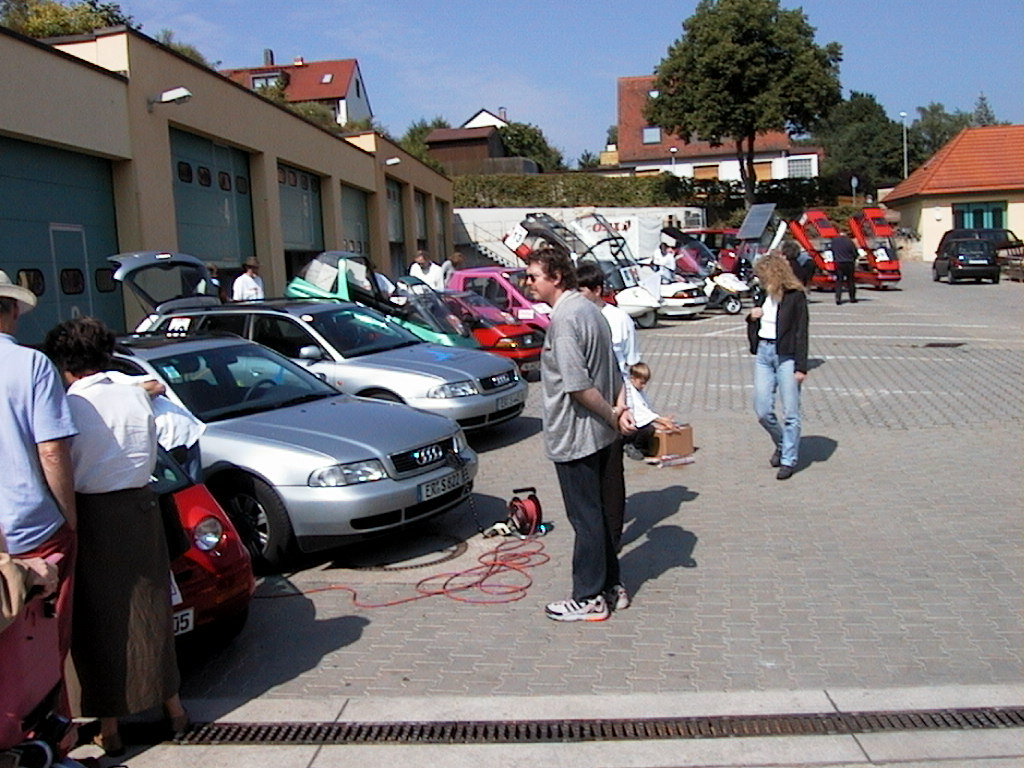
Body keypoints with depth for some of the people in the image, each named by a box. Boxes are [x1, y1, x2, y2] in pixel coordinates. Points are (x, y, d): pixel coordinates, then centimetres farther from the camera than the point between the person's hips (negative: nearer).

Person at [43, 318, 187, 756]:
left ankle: (109, 727, 18)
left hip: (91, 518, -4)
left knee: (100, 620, 8)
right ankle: (172, 706, 28)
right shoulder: (136, 396, -1)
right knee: (150, 612, 16)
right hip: (139, 509, 4)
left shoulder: (68, 406, -13)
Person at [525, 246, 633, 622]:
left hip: (575, 436, -9)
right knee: (598, 512, 18)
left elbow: (578, 385, -24)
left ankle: (589, 598, 14)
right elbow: (613, 370, 13)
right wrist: (618, 409, 1)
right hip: (599, 434, 10)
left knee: (585, 517, 1)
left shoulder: (565, 318, -20)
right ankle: (612, 585, 30)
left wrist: (611, 415, -12)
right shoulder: (589, 308, 11)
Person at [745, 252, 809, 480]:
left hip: (786, 356, -6)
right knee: (762, 410, 4)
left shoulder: (795, 296, -7)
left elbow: (801, 333, -8)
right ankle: (782, 444, 29)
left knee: (790, 412, -1)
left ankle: (788, 460, 10)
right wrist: (752, 317, -2)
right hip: (763, 352, 6)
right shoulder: (764, 294, 10)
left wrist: (801, 367, -13)